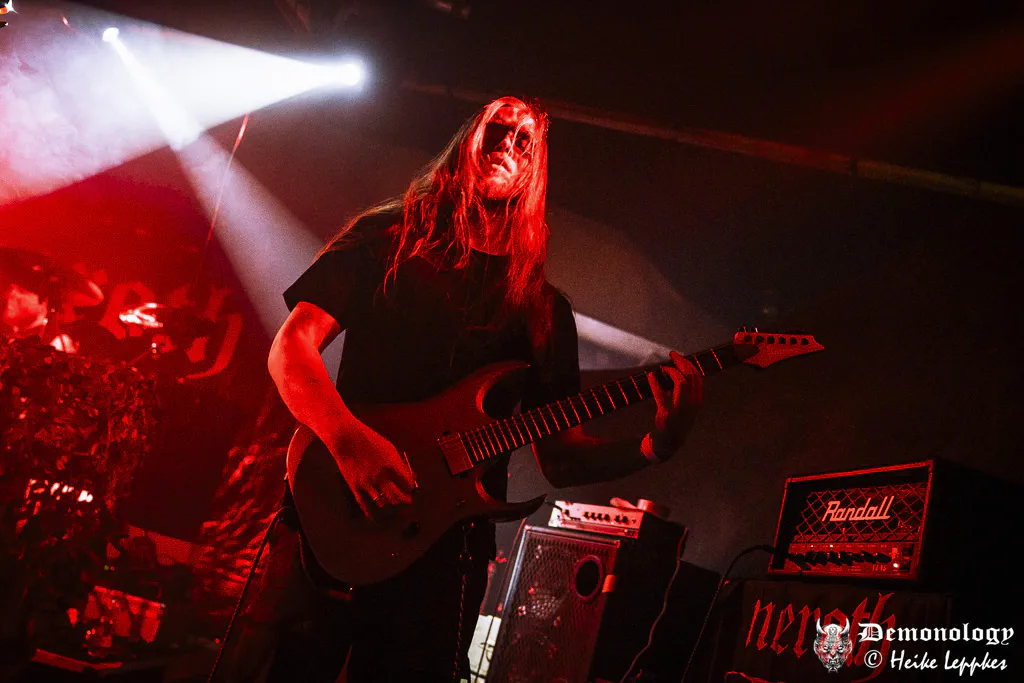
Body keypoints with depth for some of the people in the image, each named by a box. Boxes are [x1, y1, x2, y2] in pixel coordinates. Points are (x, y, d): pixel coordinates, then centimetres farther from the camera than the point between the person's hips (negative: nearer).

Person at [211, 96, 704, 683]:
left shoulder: (543, 309, 13)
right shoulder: (388, 238, 7)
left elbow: (560, 460, 10)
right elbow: (291, 347, -1)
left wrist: (654, 448, -9)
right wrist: (348, 439, -19)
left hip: (444, 551, 2)